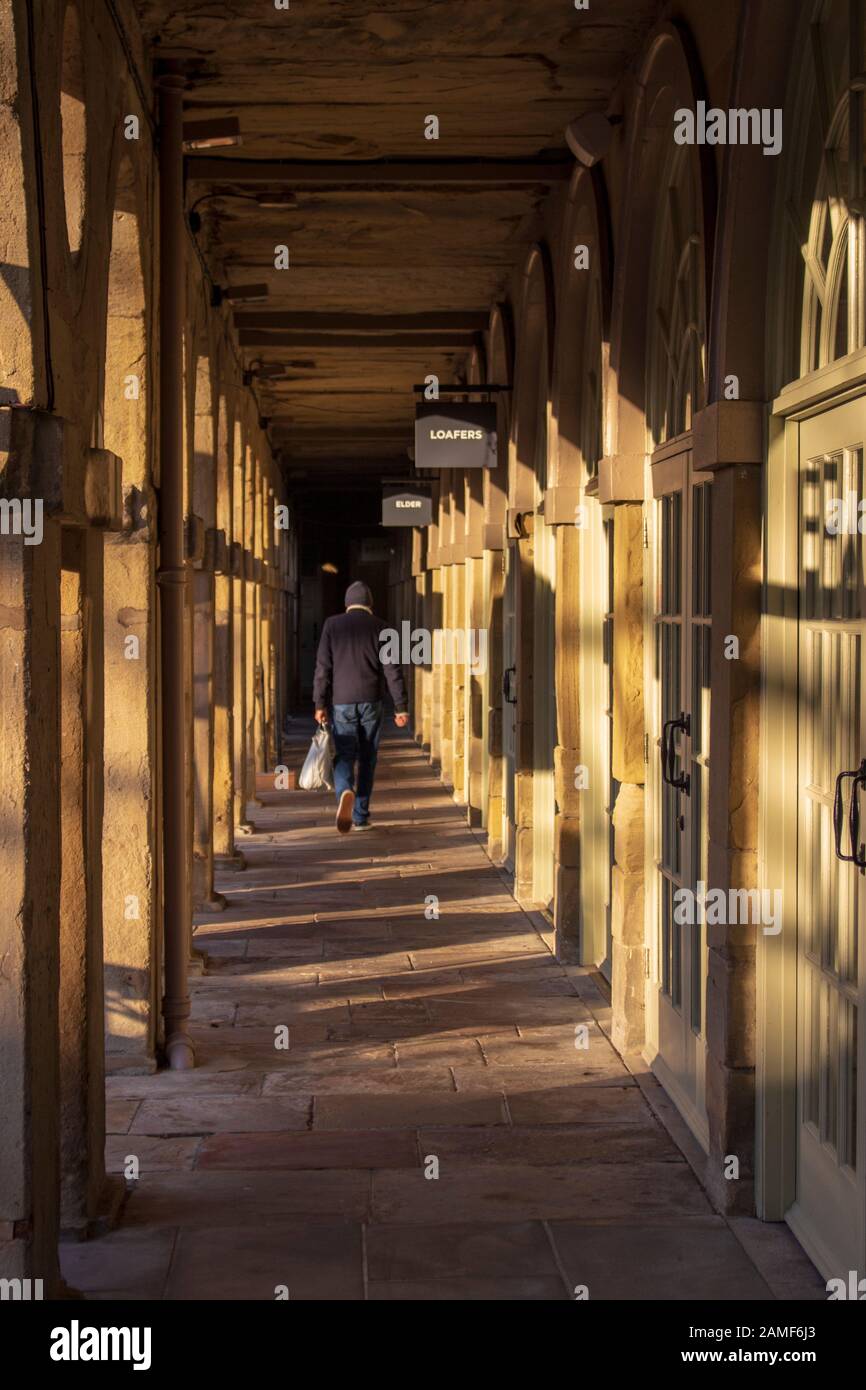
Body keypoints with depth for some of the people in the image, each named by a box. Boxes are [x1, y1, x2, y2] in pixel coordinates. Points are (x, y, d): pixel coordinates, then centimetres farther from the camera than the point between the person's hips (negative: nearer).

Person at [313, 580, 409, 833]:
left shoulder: (332, 625, 1)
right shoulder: (379, 627, 1)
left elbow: (323, 667, -3)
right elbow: (392, 669, -3)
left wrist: (320, 704, -1)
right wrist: (401, 707, -2)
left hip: (341, 701, 0)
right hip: (371, 701, 0)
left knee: (344, 755, 4)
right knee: (367, 758, 11)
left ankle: (345, 793, -28)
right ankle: (361, 816, 12)